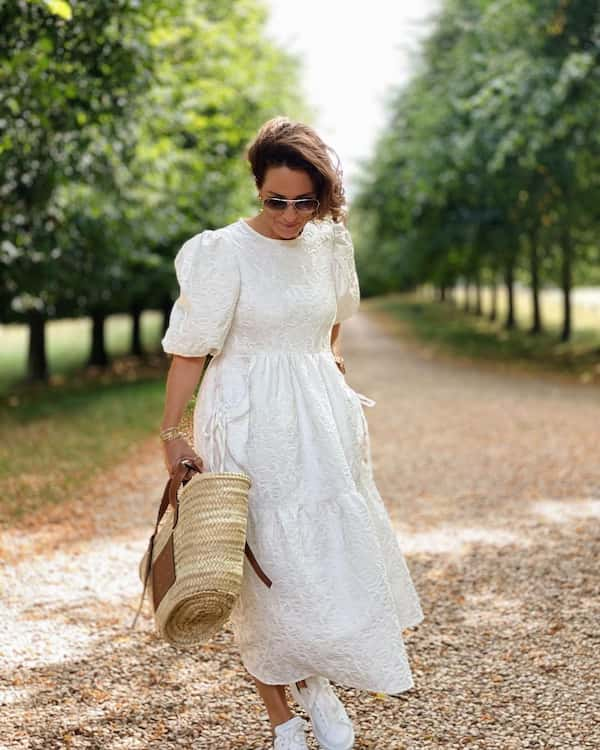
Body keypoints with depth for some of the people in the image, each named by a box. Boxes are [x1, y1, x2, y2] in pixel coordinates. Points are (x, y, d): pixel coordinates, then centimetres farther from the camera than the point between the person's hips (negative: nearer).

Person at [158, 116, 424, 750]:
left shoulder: (329, 243, 4)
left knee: (340, 559, 9)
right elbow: (189, 348, -14)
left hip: (323, 424, 5)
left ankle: (315, 683, 32)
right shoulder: (225, 252, -13)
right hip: (252, 429, -5)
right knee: (271, 571, 2)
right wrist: (171, 434, -17)